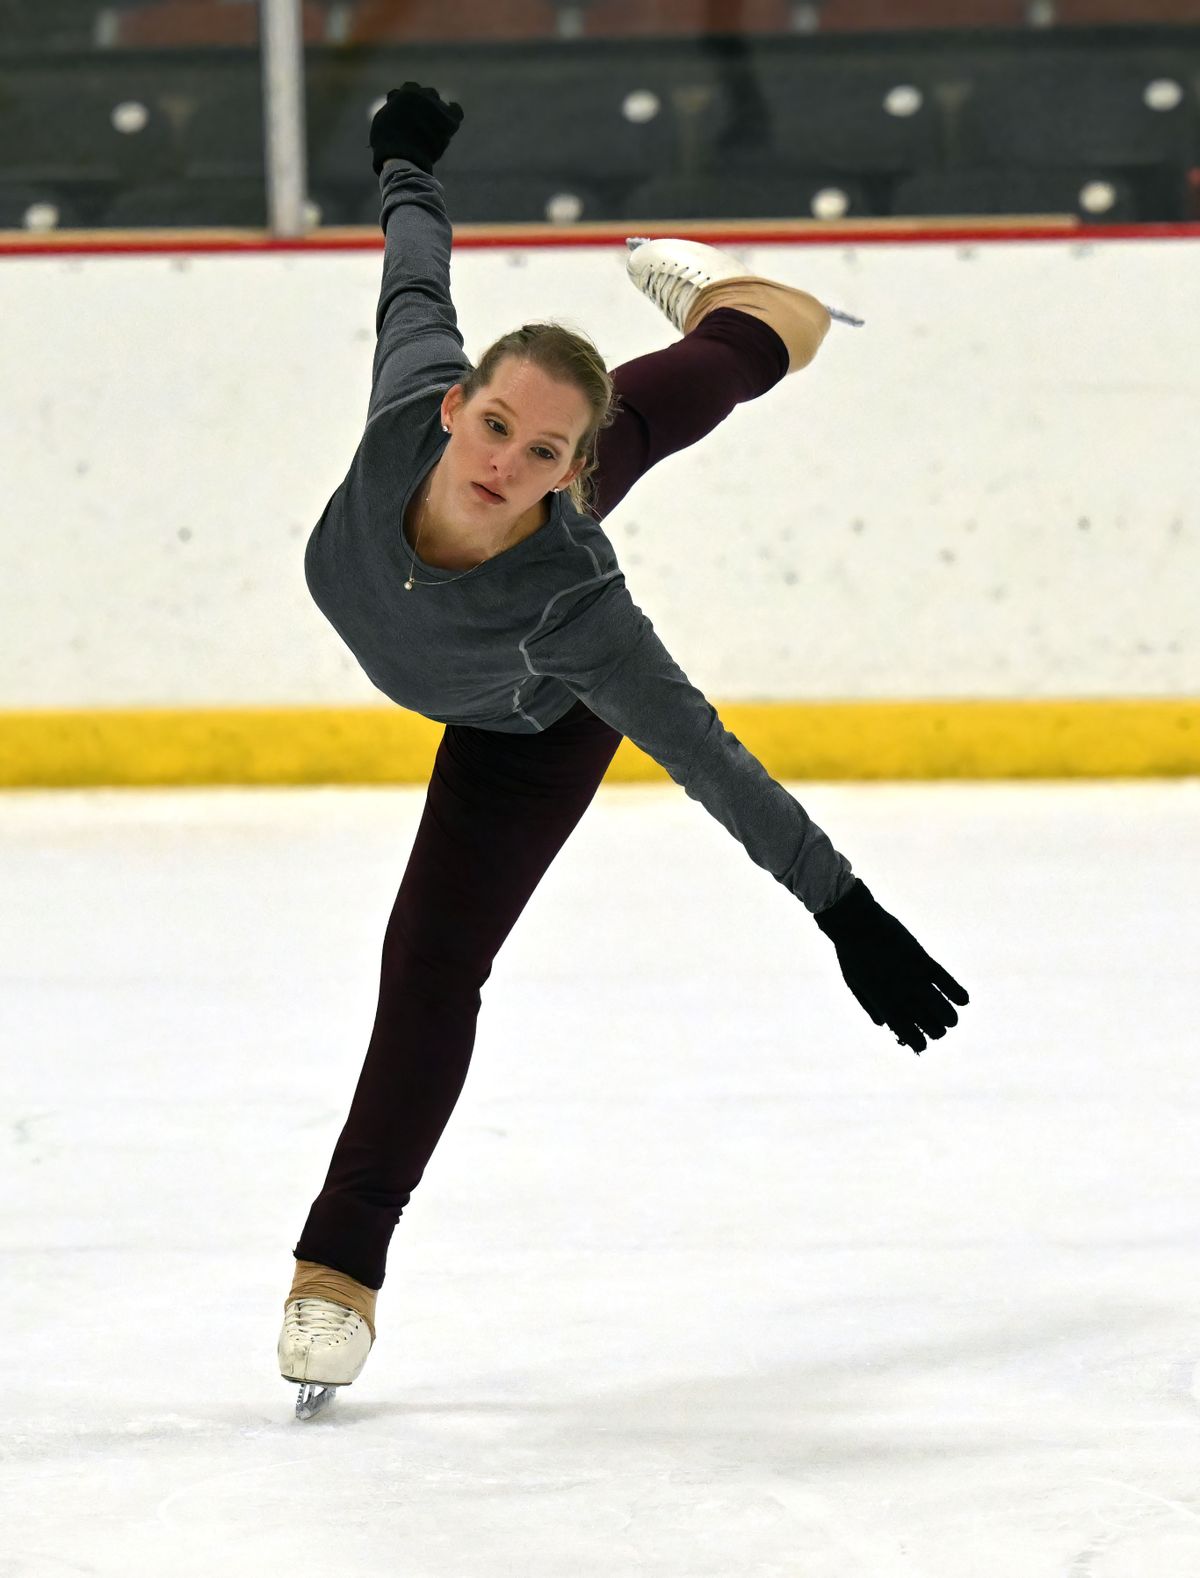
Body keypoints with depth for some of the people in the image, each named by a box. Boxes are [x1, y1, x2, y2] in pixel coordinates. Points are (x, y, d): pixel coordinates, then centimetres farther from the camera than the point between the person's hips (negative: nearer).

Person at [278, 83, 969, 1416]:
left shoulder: (570, 606, -48)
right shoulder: (412, 410, -42)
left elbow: (707, 761, -38)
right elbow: (417, 287, -20)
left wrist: (847, 915, -33)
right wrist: (408, 179, 1)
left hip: (536, 732, -4)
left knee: (433, 965, -5)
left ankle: (341, 1271, 11)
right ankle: (744, 318, 72)